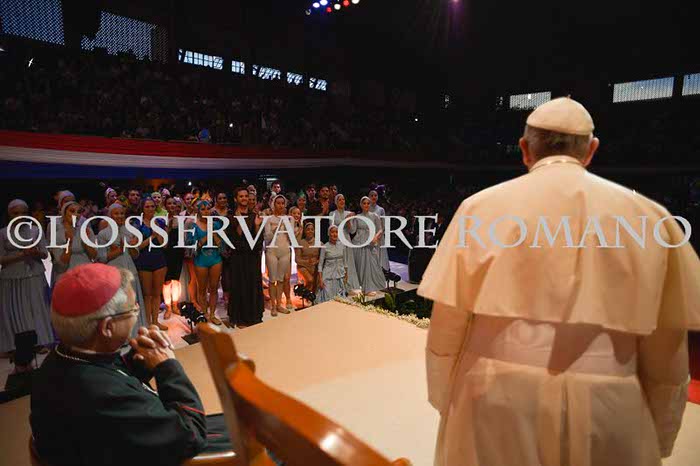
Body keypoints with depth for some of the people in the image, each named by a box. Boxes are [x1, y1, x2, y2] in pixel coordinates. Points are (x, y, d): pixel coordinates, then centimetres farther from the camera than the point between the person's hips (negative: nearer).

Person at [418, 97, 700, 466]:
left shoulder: (482, 207, -8)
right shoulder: (648, 217, -3)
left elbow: (447, 325, -5)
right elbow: (665, 351, 2)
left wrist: (445, 405, 9)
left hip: (494, 401, 0)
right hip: (605, 410, 1)